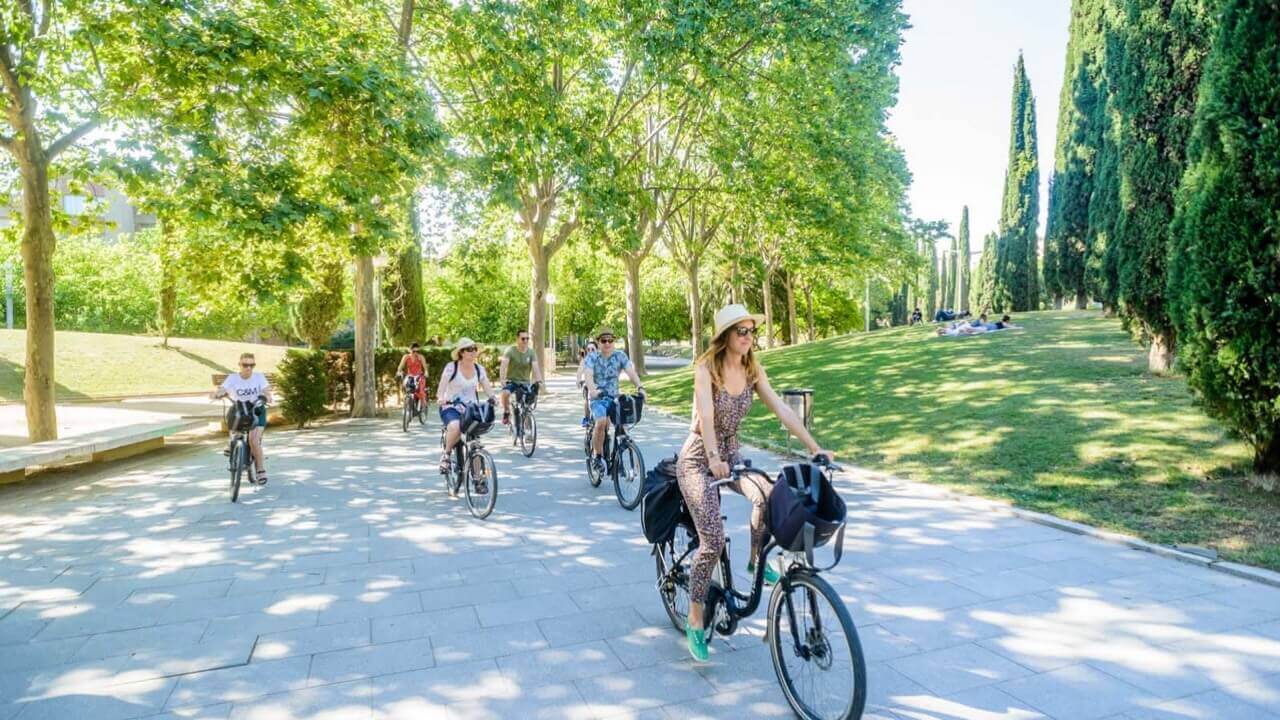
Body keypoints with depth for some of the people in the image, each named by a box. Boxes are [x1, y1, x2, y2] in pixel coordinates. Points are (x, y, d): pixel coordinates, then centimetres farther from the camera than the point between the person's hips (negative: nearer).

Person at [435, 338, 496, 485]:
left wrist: (492, 398, -24)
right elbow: (441, 388, -15)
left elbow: (487, 388, -1)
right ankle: (446, 455, -9)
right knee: (455, 427, -37)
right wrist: (440, 398, -36)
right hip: (450, 408, -4)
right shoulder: (451, 367, -7)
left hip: (471, 409, 4)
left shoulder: (479, 369, 5)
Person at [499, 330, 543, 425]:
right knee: (505, 393, -32)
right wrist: (502, 379, -41)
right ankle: (506, 413, -7)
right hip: (511, 381, -3)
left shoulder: (531, 352, -6)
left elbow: (535, 367, -18)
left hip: (525, 382, 3)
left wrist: (539, 380, -36)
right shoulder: (510, 351, -13)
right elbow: (503, 365, -25)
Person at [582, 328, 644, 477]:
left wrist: (639, 387, -31)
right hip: (597, 398, -3)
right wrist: (593, 390, -42)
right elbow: (588, 375, -21)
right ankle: (597, 455, -9)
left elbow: (631, 372, -12)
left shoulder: (620, 356, 2)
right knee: (601, 422, -28)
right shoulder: (592, 357, -4)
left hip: (614, 397, 3)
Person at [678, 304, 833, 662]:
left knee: (767, 496, -26)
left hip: (730, 454, 5)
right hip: (698, 459, -5)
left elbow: (781, 409, -5)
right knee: (713, 541, -15)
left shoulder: (752, 369, -1)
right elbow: (706, 415, -31)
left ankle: (756, 561, 3)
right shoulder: (706, 367, -17)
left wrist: (815, 447, -12)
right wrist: (714, 459, -45)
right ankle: (695, 622, 2)